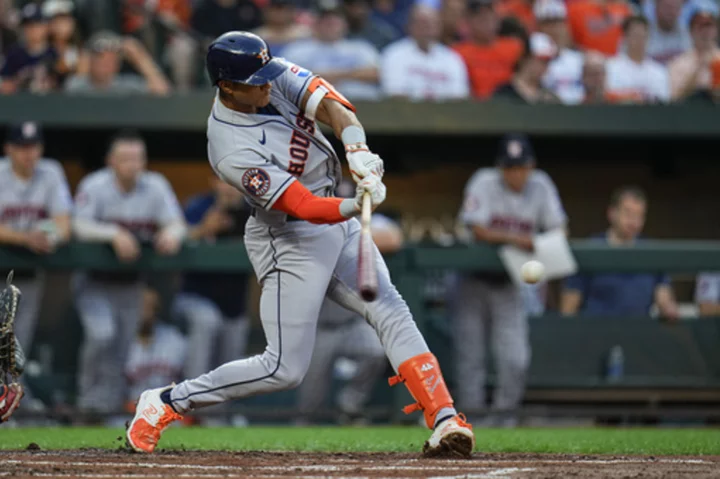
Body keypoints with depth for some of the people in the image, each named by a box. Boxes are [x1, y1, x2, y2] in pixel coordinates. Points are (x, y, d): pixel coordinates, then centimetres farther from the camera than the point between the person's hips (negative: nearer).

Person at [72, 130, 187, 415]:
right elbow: (80, 226, -24)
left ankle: (110, 405, 20)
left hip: (130, 283, 4)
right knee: (102, 334, -24)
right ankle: (89, 399, -6)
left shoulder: (155, 186, -5)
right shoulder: (95, 186, -14)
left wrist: (171, 234, -32)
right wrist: (115, 234, -39)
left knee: (122, 349, 6)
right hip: (94, 281, -4)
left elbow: (176, 224, -8)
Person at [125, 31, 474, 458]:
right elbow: (305, 207, -31)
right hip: (290, 241, -7)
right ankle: (166, 403, 6)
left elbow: (331, 105, -19)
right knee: (284, 369, -6)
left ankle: (445, 421, -10)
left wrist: (358, 151, -37)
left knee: (392, 312, -5)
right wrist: (356, 206, -47)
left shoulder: (275, 75, -8)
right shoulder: (233, 153, -28)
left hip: (337, 221, 7)